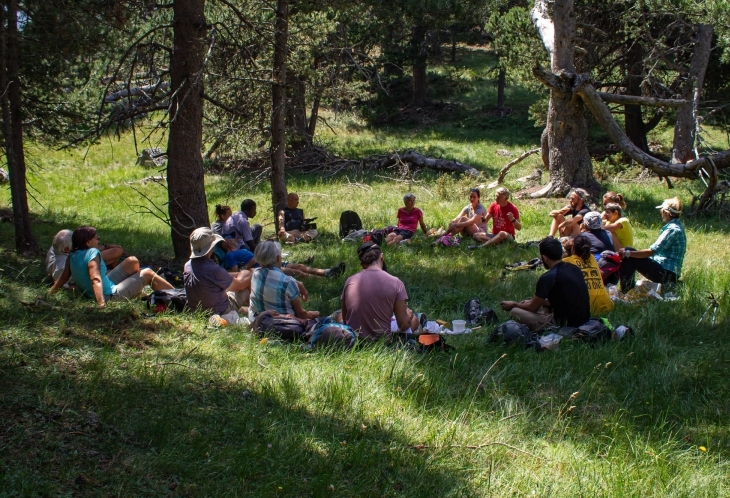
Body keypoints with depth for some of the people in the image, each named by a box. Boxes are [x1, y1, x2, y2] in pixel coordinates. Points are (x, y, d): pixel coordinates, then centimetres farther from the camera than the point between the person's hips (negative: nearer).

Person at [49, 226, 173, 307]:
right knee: (148, 274, 2)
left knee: (132, 261, 18)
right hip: (110, 295, -9)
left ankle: (139, 293, 35)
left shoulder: (72, 255, 0)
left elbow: (63, 278, -2)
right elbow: (95, 279, -35)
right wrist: (101, 303, -45)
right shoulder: (93, 253, -24)